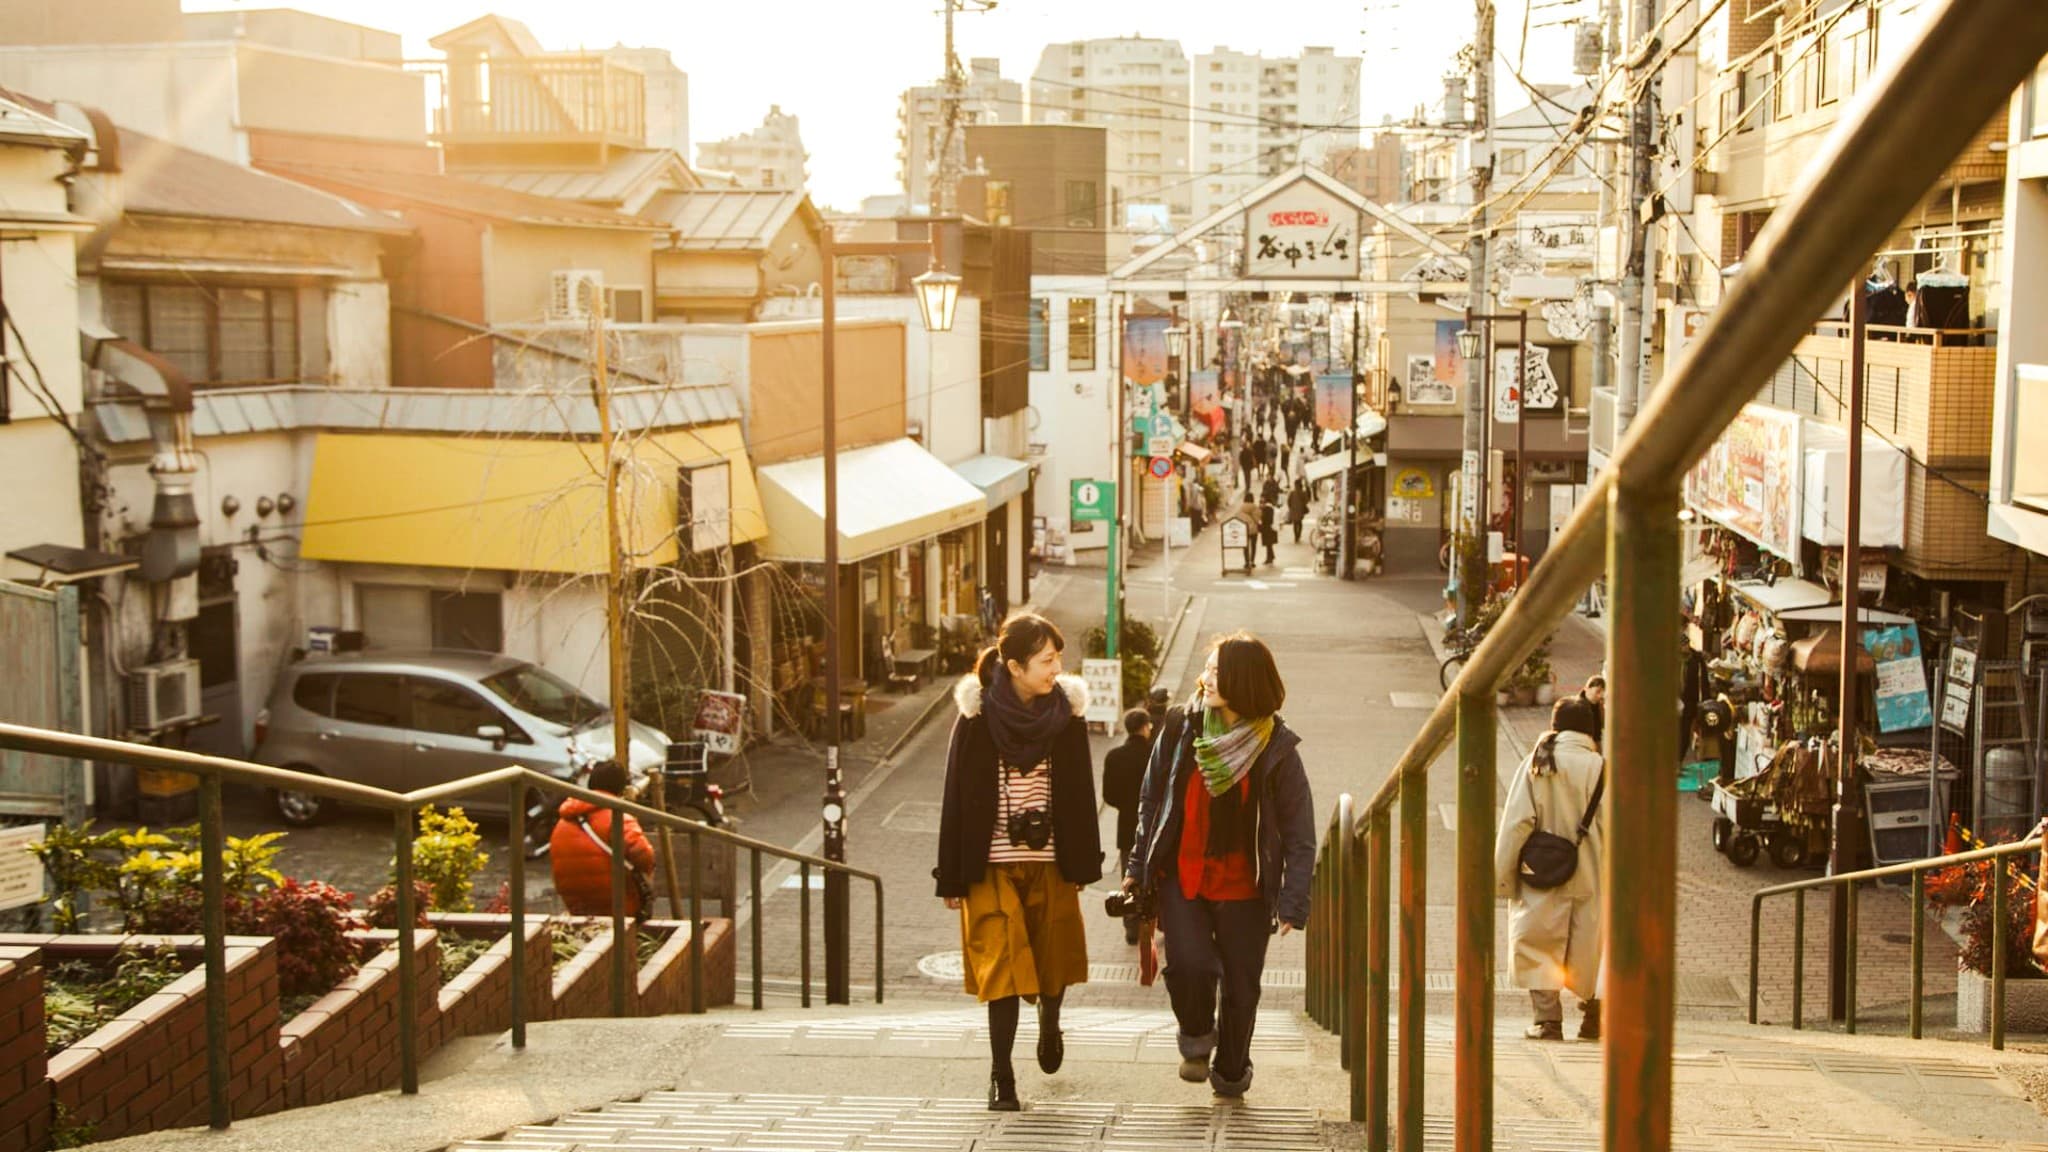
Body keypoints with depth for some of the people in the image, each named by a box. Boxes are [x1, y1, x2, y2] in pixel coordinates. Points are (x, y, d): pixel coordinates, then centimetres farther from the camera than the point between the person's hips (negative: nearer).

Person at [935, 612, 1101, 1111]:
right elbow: (959, 795, -6)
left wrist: (1083, 864, 3)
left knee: (1052, 958, 13)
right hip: (993, 864, -3)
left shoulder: (1066, 712, -2)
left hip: (1051, 862, 3)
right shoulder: (978, 717, -9)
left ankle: (1049, 1026, 45)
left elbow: (1081, 791, 4)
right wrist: (953, 878, -5)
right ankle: (1001, 1077, 4)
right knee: (1002, 966, -6)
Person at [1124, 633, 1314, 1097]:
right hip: (1180, 877, 1)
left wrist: (1292, 901, -10)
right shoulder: (1180, 728, -1)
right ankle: (1196, 1038, 16)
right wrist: (1138, 866, 9)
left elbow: (1300, 833, -4)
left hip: (1243, 888, -1)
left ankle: (1231, 1071, 32)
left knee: (1240, 987, 4)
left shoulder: (1276, 749, -7)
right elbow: (1151, 799, 9)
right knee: (1189, 964, -17)